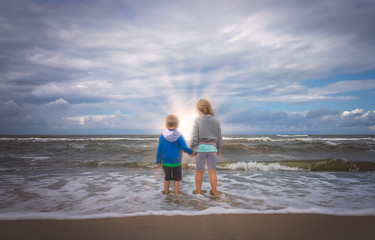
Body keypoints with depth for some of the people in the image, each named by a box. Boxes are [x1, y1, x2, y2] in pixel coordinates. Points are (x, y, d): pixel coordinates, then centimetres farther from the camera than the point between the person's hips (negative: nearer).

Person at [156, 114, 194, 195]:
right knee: (177, 179, 10)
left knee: (167, 178, 17)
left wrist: (158, 160, 8)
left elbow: (159, 150, -3)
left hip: (165, 162, 2)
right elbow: (185, 148, -16)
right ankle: (176, 193, 14)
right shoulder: (179, 137, -11)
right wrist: (191, 152, 3)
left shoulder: (162, 136, -7)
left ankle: (166, 192, 27)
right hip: (176, 162, -2)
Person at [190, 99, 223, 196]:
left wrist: (192, 148, 1)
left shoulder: (197, 120, -4)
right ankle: (214, 191, 18)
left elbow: (195, 136, -7)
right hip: (212, 147, 2)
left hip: (201, 147, -2)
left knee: (199, 171, 9)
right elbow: (219, 137, 9)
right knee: (212, 171, 10)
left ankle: (198, 191, 19)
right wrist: (219, 149, 19)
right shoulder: (216, 121, 5)